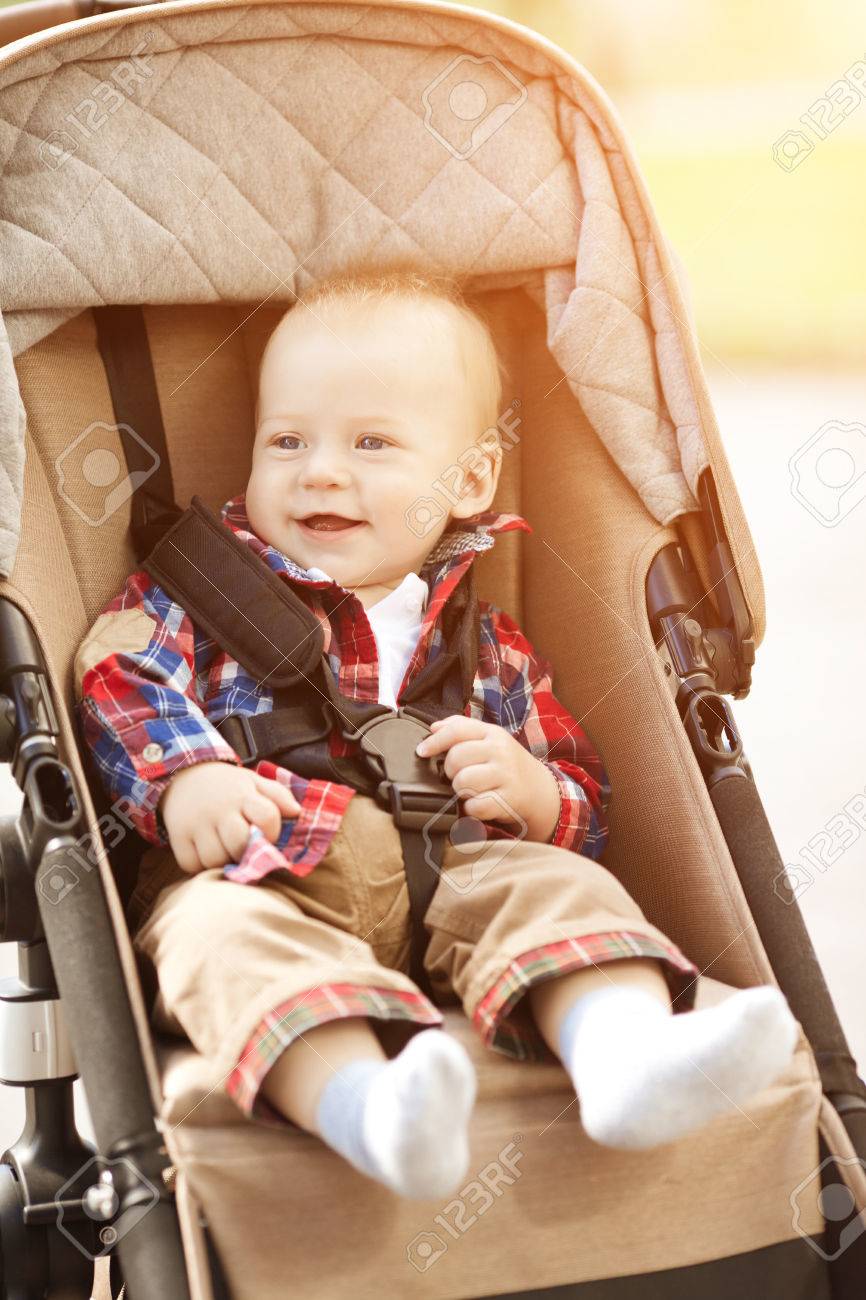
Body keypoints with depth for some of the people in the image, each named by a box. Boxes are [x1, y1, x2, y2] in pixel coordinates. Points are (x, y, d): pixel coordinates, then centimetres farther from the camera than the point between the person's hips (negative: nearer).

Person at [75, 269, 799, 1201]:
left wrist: (534, 794, 0)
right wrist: (185, 775, -16)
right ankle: (367, 1107, -64)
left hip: (444, 878, 3)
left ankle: (626, 1054, -55)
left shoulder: (486, 643, 24)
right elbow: (116, 671, 4)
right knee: (224, 931, -36)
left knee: (558, 886, -24)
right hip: (253, 876, -2)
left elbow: (583, 805, 25)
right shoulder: (205, 587, 19)